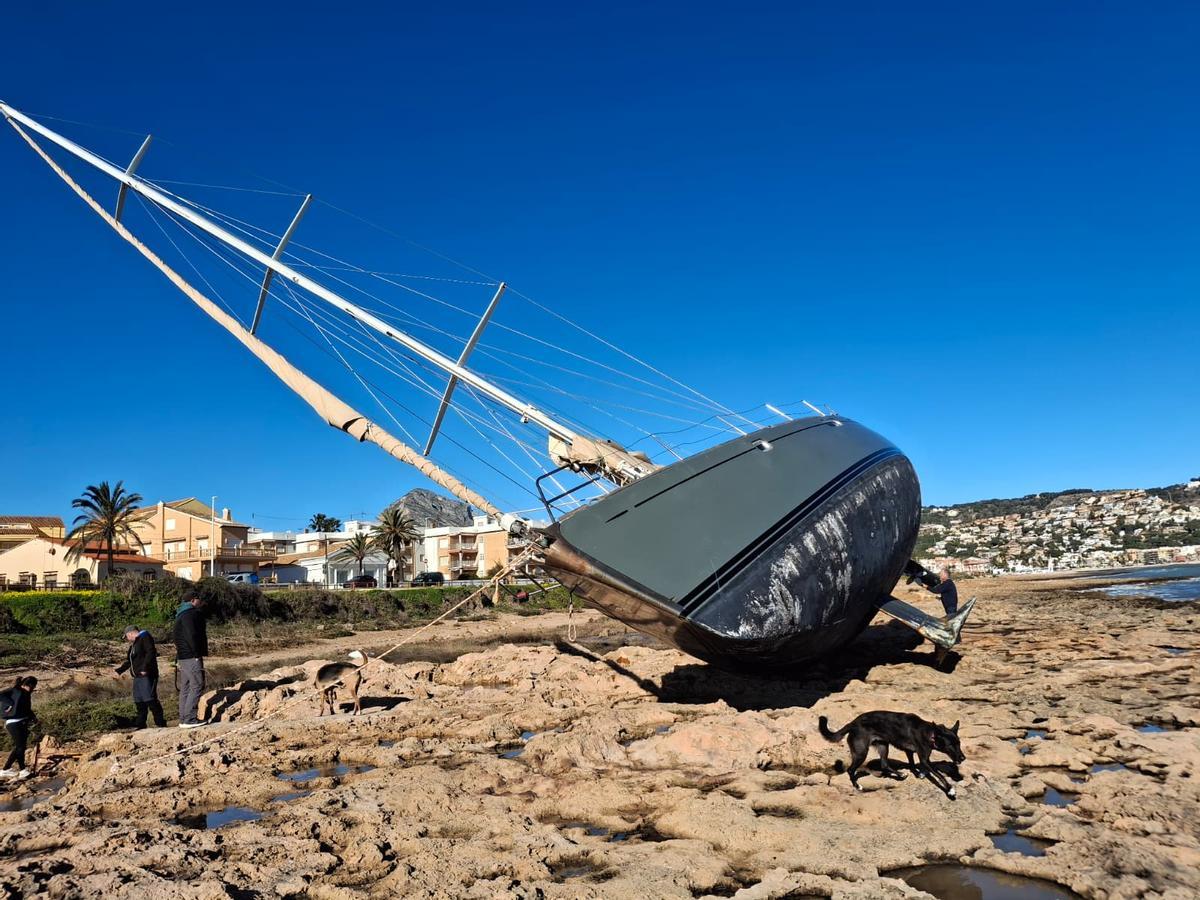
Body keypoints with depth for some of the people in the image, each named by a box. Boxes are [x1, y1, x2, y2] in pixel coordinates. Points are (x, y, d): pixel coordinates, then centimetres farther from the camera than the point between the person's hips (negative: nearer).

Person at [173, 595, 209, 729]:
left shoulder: (182, 614, 20)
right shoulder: (190, 614, -14)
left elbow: (177, 637, 24)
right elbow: (191, 636, -22)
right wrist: (197, 654, -16)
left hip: (183, 657, 11)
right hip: (191, 657, -11)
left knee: (185, 688, 12)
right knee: (197, 686, -9)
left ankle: (183, 719, 15)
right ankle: (189, 719, -12)